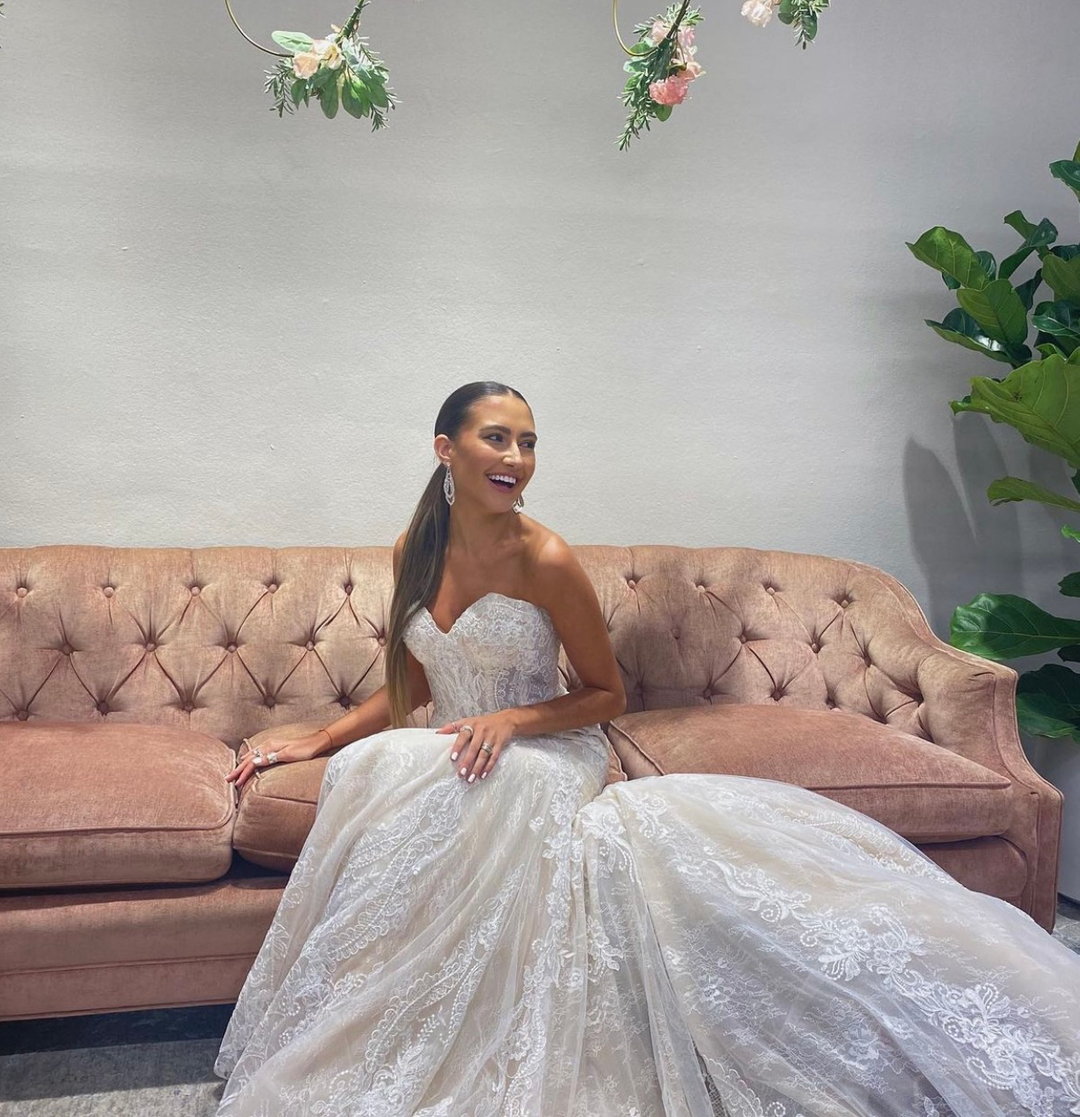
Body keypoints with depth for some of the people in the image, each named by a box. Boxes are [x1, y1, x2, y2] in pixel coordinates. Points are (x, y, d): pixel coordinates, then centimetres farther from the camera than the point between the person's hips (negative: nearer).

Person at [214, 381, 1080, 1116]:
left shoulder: (545, 559, -13)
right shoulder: (415, 551, 3)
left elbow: (607, 696, -5)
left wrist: (511, 720, -19)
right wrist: (317, 740, 7)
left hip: (541, 760, -4)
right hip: (450, 757, 5)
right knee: (361, 773, -27)